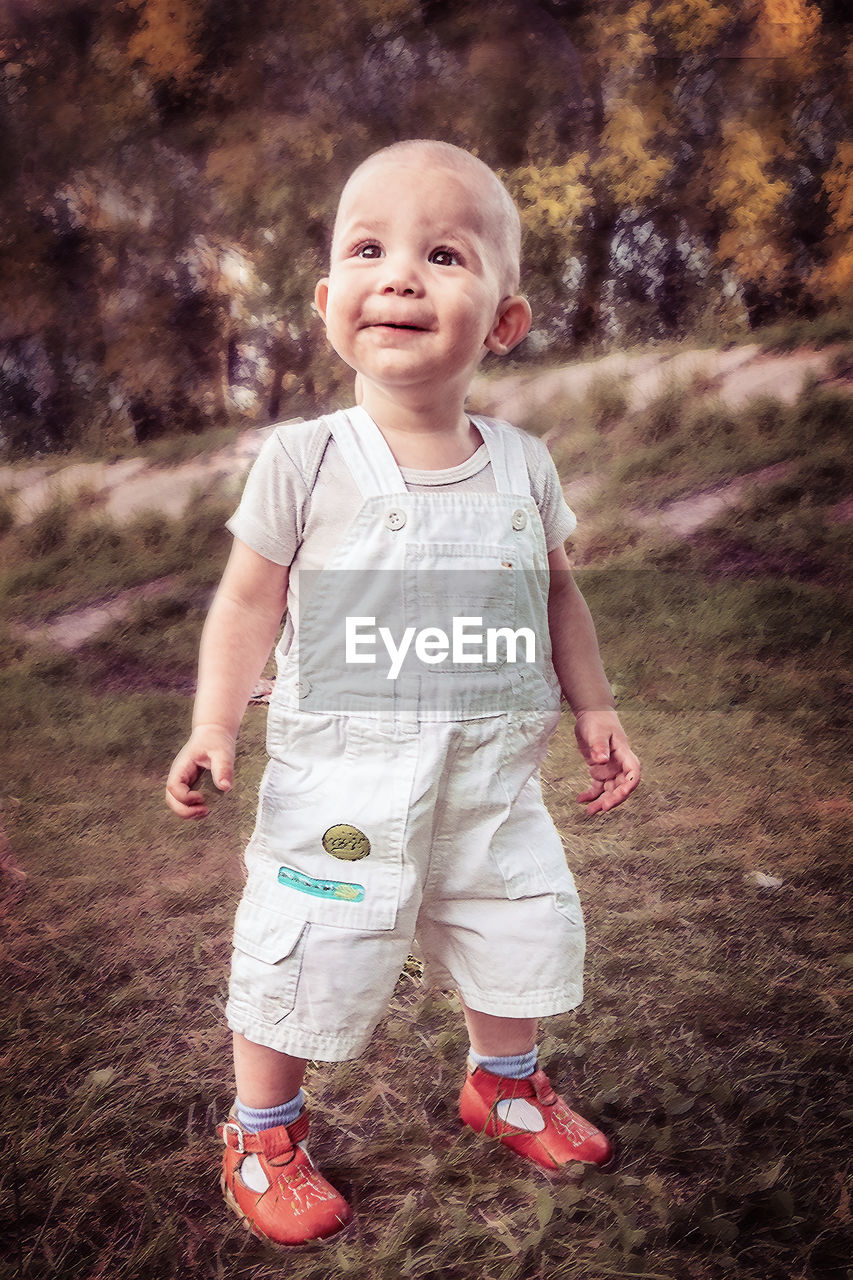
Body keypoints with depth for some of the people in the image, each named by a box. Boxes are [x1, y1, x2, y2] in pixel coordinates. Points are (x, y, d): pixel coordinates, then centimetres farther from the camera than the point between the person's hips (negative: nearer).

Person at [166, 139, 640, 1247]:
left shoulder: (524, 465, -1)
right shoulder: (304, 461, -11)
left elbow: (557, 594, 10)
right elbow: (251, 598, -5)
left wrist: (594, 710, 11)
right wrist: (214, 725, -13)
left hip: (492, 779, 4)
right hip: (341, 787, -3)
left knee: (521, 941, 19)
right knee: (303, 961, 8)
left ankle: (503, 1085, 50)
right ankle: (263, 1134, 38)